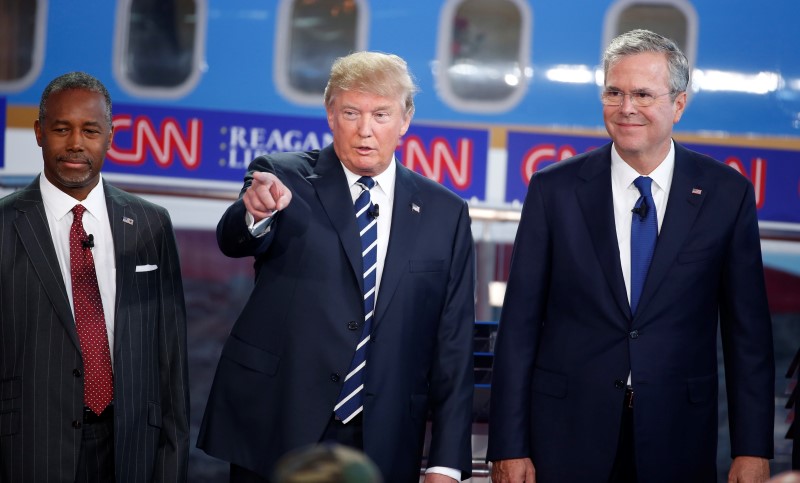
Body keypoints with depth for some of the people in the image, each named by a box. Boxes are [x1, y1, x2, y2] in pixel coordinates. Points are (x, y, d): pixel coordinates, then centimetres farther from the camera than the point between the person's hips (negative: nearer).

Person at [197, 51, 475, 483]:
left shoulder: (444, 213, 5)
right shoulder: (284, 177, 0)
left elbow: (453, 342, 5)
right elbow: (234, 241, -20)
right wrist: (257, 212, -43)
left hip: (382, 447, 2)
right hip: (274, 431, -1)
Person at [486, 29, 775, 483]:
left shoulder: (727, 194, 0)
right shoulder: (554, 189, -1)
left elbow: (747, 330, 2)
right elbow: (520, 324, -1)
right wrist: (509, 446, -5)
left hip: (679, 442, 0)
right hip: (566, 436, 0)